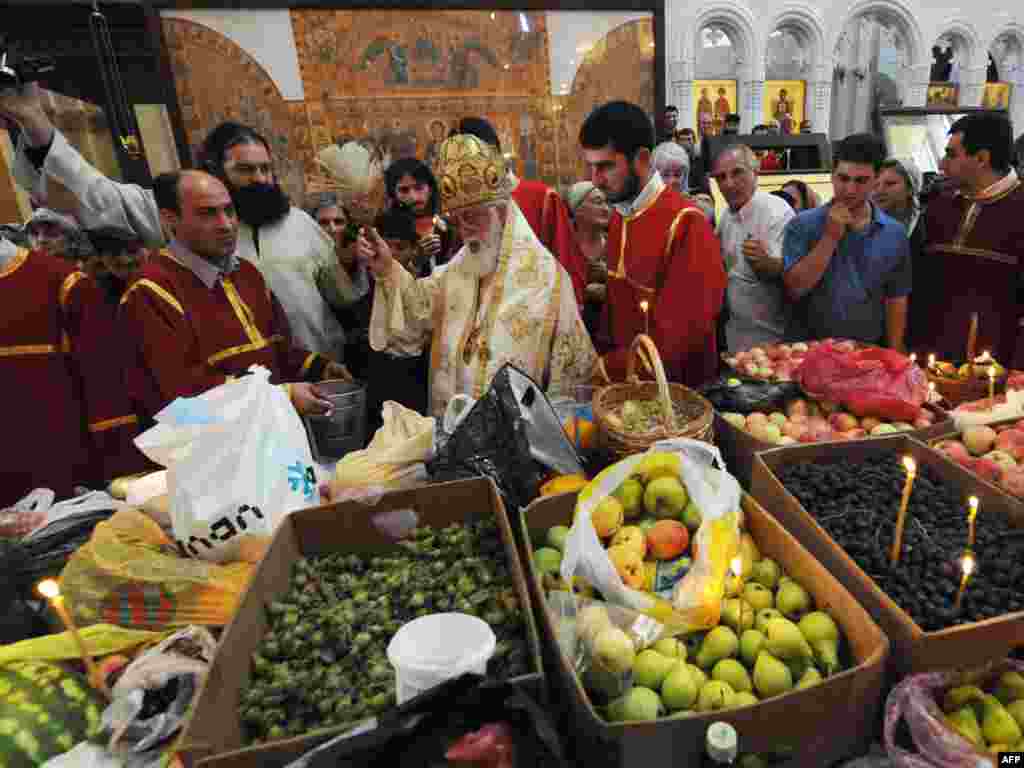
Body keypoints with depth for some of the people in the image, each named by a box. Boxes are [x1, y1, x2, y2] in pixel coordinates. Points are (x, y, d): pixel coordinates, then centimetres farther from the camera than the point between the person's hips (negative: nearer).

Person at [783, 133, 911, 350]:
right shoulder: (802, 225, -7)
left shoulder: (895, 234, 0)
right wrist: (830, 237, -18)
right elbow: (795, 289, -16)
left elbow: (896, 301, 4)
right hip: (810, 348, -2)